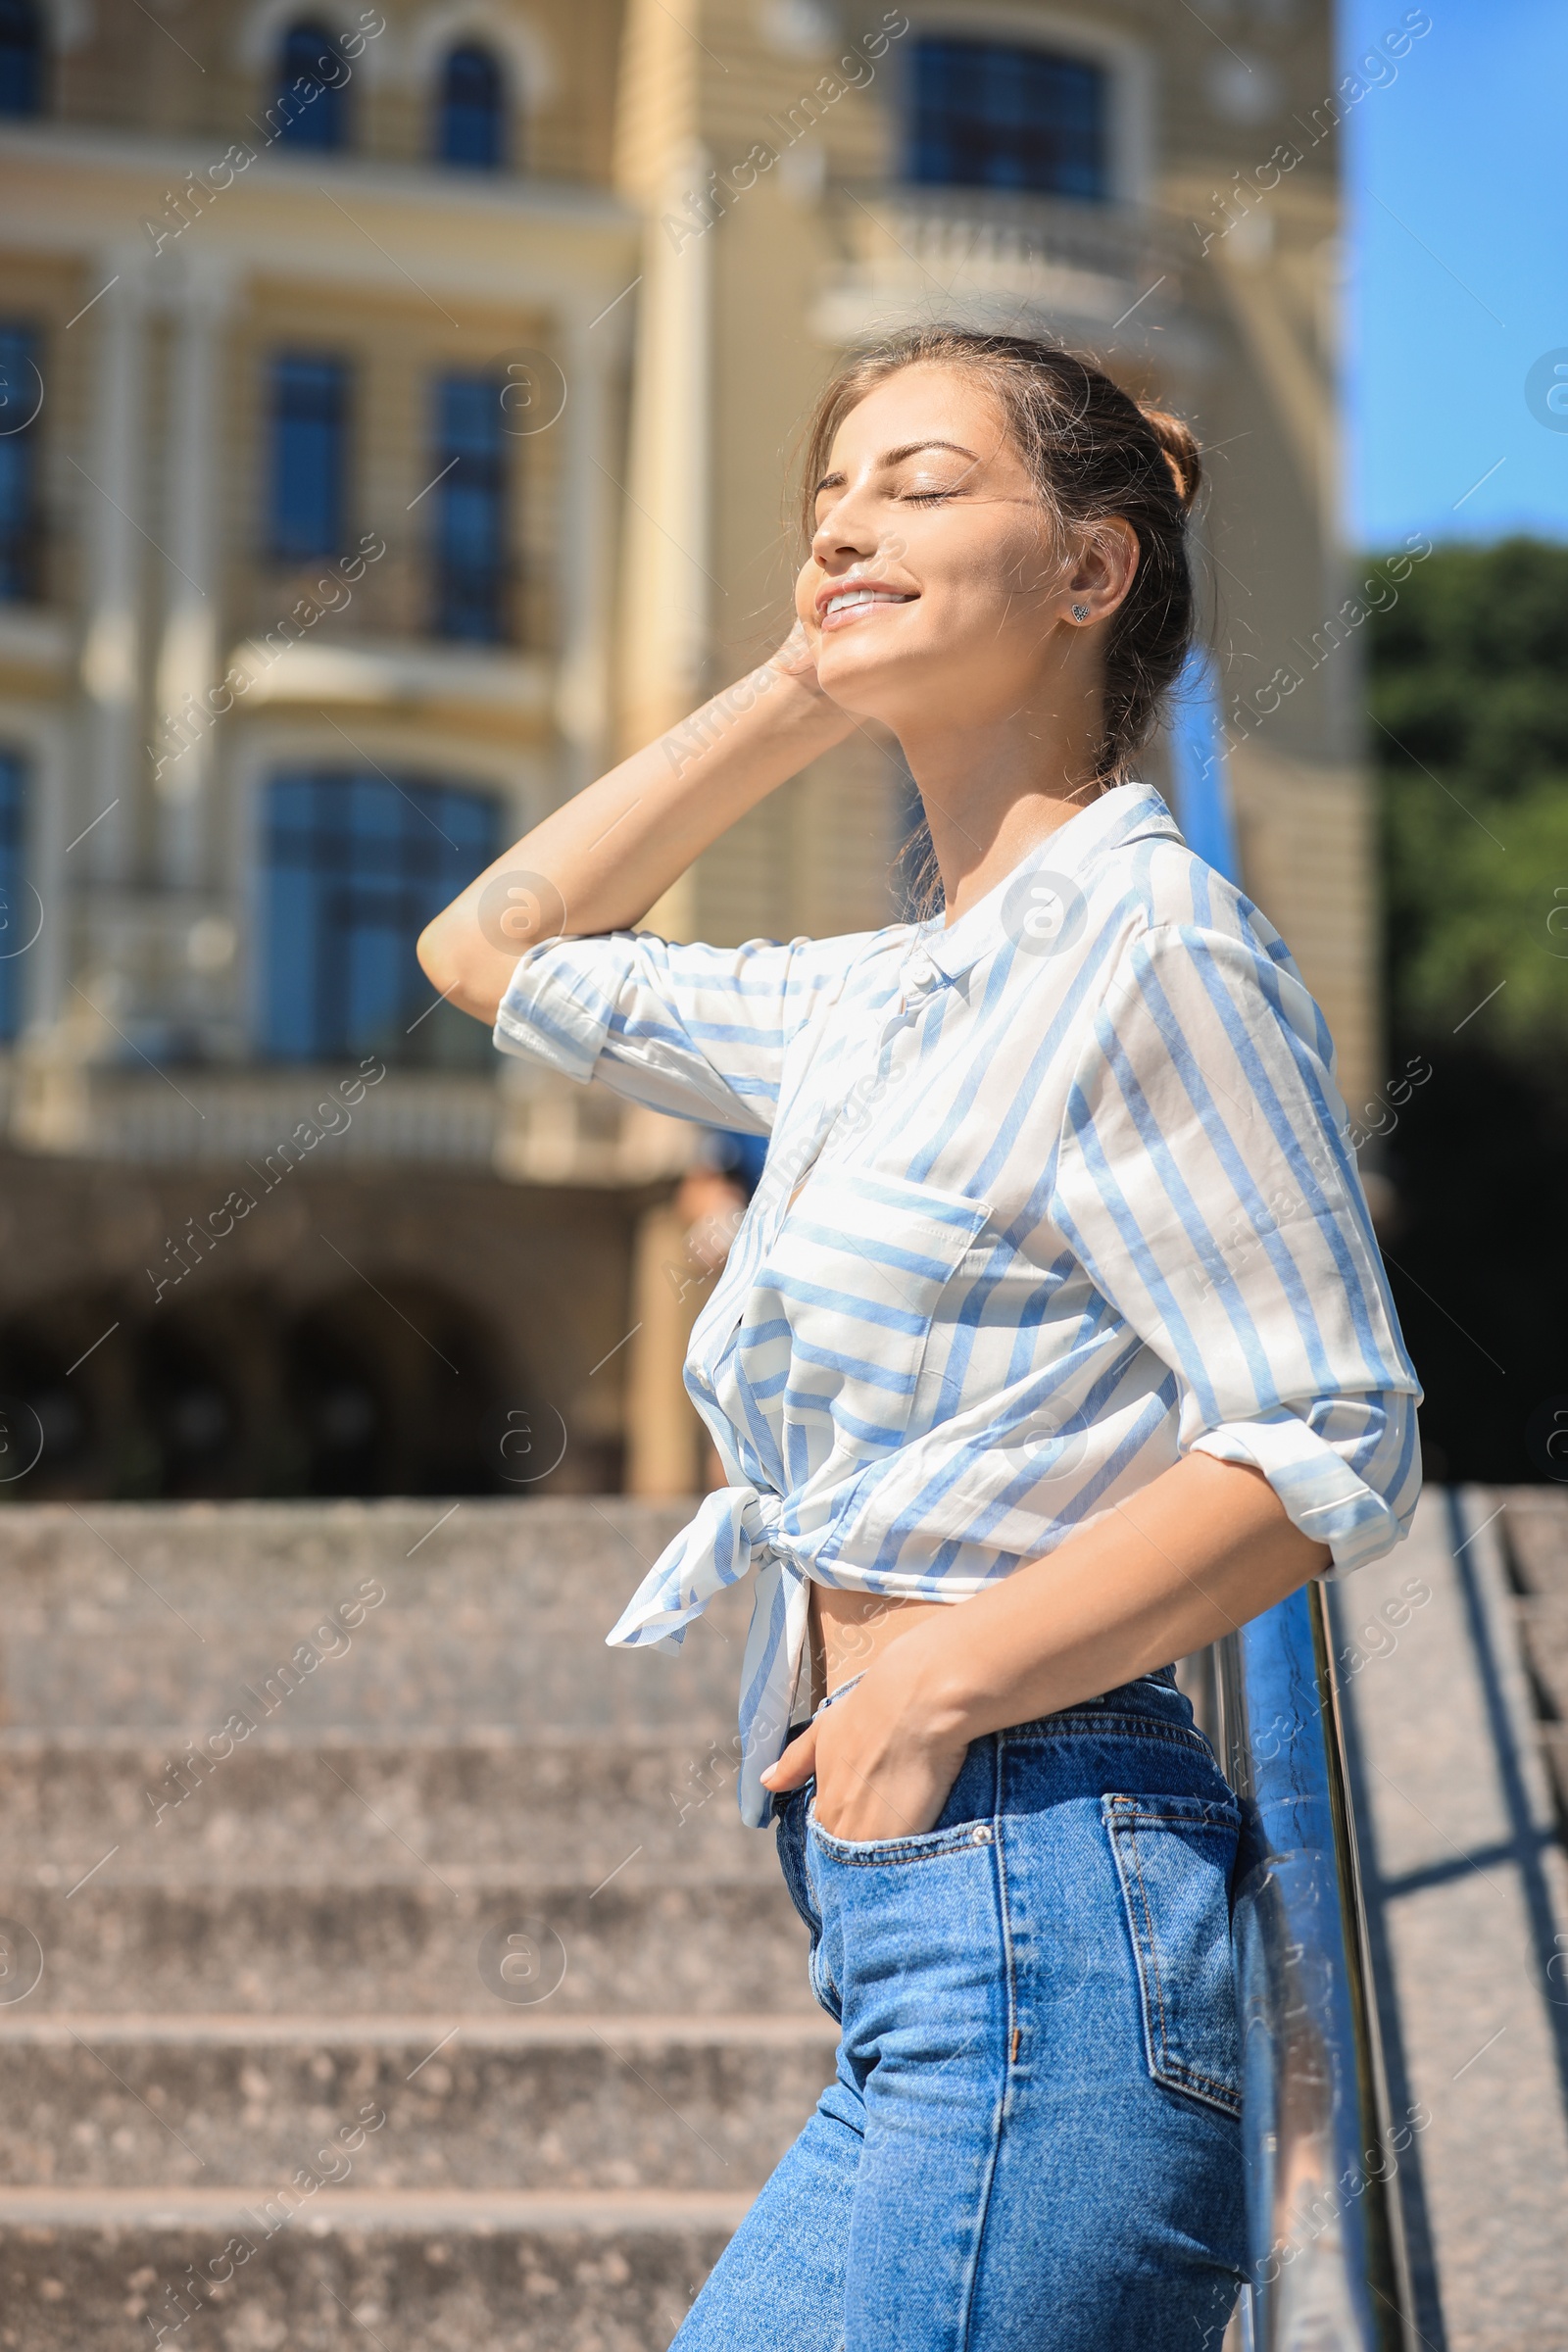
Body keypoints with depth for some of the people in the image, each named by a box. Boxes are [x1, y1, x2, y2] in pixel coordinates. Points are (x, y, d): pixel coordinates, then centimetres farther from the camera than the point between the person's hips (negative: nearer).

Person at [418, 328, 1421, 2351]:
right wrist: (794, 698, 18)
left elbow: (1332, 1442, -14)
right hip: (956, 1933, 9)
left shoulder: (1148, 942, -10)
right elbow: (495, 952, 27)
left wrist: (948, 1675, -16)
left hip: (1035, 1910, -9)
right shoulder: (895, 999, 16)